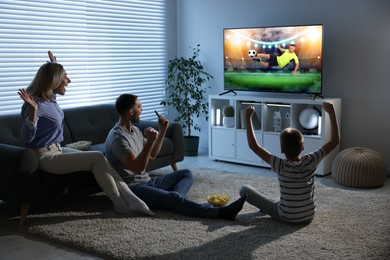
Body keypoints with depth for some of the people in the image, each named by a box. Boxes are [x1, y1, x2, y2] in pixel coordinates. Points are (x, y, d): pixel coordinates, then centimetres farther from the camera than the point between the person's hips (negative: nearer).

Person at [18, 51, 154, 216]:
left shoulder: (50, 98, 9)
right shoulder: (36, 103, -19)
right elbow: (27, 136, -25)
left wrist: (54, 65, 30)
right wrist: (33, 110, -38)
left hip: (57, 150, 9)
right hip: (45, 156, -9)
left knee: (100, 160, -8)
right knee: (97, 158, -20)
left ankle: (129, 198, -13)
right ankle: (120, 203, -13)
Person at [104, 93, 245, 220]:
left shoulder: (134, 130, 13)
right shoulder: (117, 137, -17)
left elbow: (152, 154, 22)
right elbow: (137, 168, -23)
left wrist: (162, 130, 13)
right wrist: (150, 141, -26)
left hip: (148, 181, 10)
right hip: (133, 188, -10)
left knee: (186, 173, 9)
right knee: (173, 197, -30)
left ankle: (172, 202, -22)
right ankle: (221, 212, -39)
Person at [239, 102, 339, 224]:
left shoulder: (281, 166, -24)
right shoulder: (310, 162, -17)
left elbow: (253, 145, -24)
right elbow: (335, 141, -8)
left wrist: (248, 117, -20)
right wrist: (331, 113, -7)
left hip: (287, 218, -4)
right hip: (309, 216, 4)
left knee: (245, 190, 1)